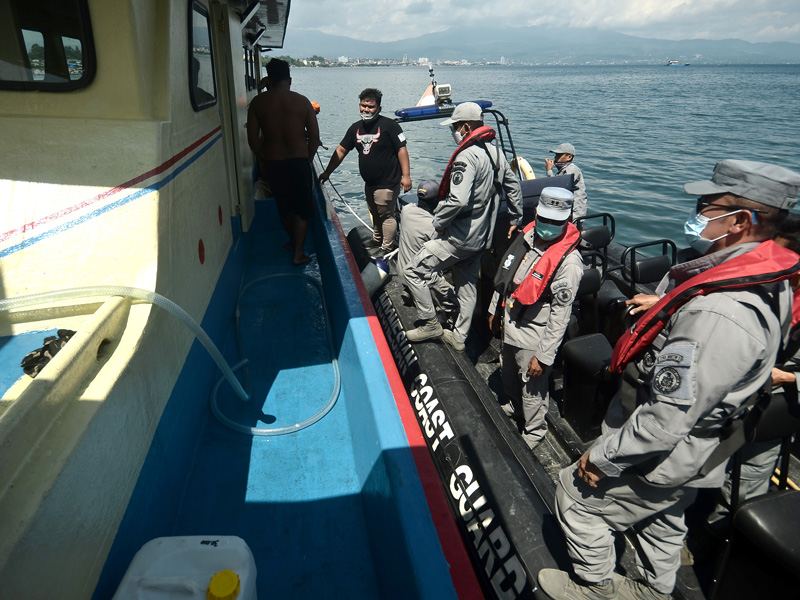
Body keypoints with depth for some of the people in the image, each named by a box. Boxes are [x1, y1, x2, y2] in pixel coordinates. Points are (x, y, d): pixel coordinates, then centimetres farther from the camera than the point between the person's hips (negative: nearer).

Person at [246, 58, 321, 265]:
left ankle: (294, 241, 39)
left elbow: (252, 139, -1)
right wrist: (307, 160, 8)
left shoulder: (258, 102, -1)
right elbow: (314, 136, -3)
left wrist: (264, 159, 12)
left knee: (283, 208, 20)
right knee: (302, 209, 8)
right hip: (299, 161, -2)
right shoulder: (302, 101, -3)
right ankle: (298, 253, 5)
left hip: (272, 162, 2)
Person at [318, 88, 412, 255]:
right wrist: (327, 172, 9)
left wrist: (406, 175, -20)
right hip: (369, 183, 7)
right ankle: (377, 240, 39)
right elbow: (341, 150, 11)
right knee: (375, 214, 21)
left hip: (387, 182, -7)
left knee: (386, 215, -1)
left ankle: (387, 248, 11)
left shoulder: (388, 125, -12)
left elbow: (402, 149, -14)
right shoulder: (356, 128, 7)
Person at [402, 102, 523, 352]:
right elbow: (514, 187, 18)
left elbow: (457, 200, -31)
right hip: (481, 236, 10)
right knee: (468, 285, 18)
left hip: (459, 236, -10)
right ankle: (458, 337, 30)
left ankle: (431, 324, 8)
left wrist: (438, 221, -15)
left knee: (413, 272, -2)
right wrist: (516, 220, 27)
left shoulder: (466, 156, -20)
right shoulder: (496, 153, 9)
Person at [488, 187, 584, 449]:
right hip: (510, 325, 7)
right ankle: (514, 406, 56)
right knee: (509, 375, 27)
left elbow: (560, 315, -22)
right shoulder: (526, 237, -3)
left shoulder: (569, 261, -24)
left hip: (534, 336, -7)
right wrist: (495, 309, 19)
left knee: (532, 388, 10)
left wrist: (544, 355, -20)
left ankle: (533, 432, 36)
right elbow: (504, 275, 11)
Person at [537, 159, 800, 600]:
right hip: (694, 448, 9)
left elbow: (667, 420, -34)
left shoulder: (718, 316, -38)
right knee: (663, 518, 30)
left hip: (661, 459, -9)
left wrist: (602, 457, -22)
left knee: (575, 493, 11)